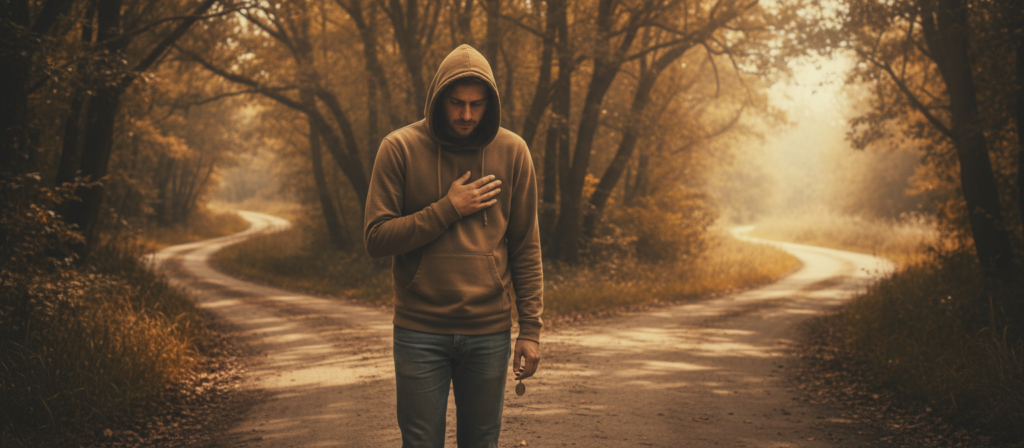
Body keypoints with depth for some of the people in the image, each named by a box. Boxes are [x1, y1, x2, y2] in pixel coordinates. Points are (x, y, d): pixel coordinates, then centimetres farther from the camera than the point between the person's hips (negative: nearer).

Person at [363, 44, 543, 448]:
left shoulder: (511, 151, 2)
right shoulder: (400, 149, -3)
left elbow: (526, 247, 4)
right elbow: (376, 237, -8)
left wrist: (531, 327, 0)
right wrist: (448, 210, -14)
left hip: (489, 331, 2)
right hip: (420, 331, -1)